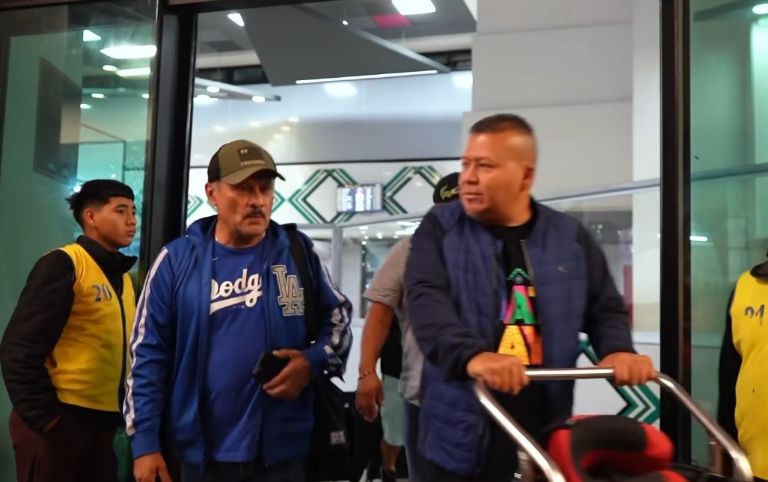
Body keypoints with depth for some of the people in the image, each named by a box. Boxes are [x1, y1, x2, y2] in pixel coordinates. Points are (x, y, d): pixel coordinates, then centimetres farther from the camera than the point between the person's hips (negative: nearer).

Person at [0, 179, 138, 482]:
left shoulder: (124, 276, 13)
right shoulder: (64, 264, -9)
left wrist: (125, 410, 6)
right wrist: (43, 416, -16)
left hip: (102, 420, 8)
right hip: (61, 418, -7)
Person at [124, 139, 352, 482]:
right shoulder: (177, 260, -3)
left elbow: (337, 316, 11)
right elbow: (148, 355, -2)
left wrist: (314, 361, -9)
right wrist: (144, 442, -4)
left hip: (281, 452, 1)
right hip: (202, 453, 0)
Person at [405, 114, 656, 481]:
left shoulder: (569, 237, 7)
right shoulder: (441, 229, -1)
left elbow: (605, 307, 14)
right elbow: (426, 300, -16)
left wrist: (618, 351, -10)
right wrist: (471, 356, -35)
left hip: (545, 438, 2)